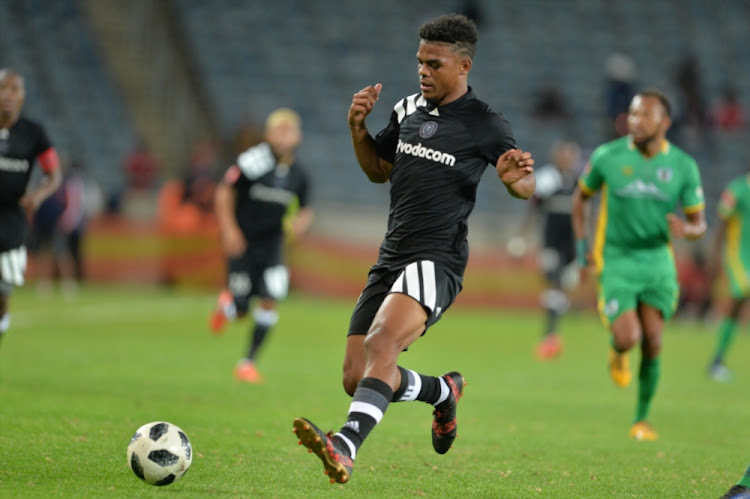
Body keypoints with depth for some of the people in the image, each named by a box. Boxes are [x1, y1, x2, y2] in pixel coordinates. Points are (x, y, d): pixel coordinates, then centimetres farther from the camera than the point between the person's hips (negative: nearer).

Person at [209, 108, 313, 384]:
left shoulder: (299, 176, -3)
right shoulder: (253, 162, -15)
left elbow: (305, 209, 12)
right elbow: (224, 192, -8)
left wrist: (301, 221, -12)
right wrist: (229, 229, -16)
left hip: (272, 244, 3)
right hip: (242, 241, -3)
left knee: (270, 299, -12)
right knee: (240, 311, -3)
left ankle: (248, 362, 0)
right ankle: (226, 301, 37)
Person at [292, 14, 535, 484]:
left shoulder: (485, 124, -3)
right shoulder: (407, 109, 13)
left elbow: (527, 188, 0)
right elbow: (378, 170, 26)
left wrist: (517, 177, -24)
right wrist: (358, 127, 7)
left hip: (436, 261, -7)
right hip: (391, 259, 7)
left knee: (381, 342, -33)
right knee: (357, 378, 4)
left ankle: (345, 448, -48)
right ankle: (444, 392, 32)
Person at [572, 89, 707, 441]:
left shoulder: (683, 166, -2)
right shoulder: (607, 157, -5)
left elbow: (699, 222, 5)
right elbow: (581, 196, 12)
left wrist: (686, 230, -19)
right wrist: (582, 244, 4)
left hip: (657, 259, 2)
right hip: (616, 260, -2)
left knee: (652, 343, -2)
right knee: (628, 338, -18)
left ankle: (642, 419, 17)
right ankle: (617, 356, 21)